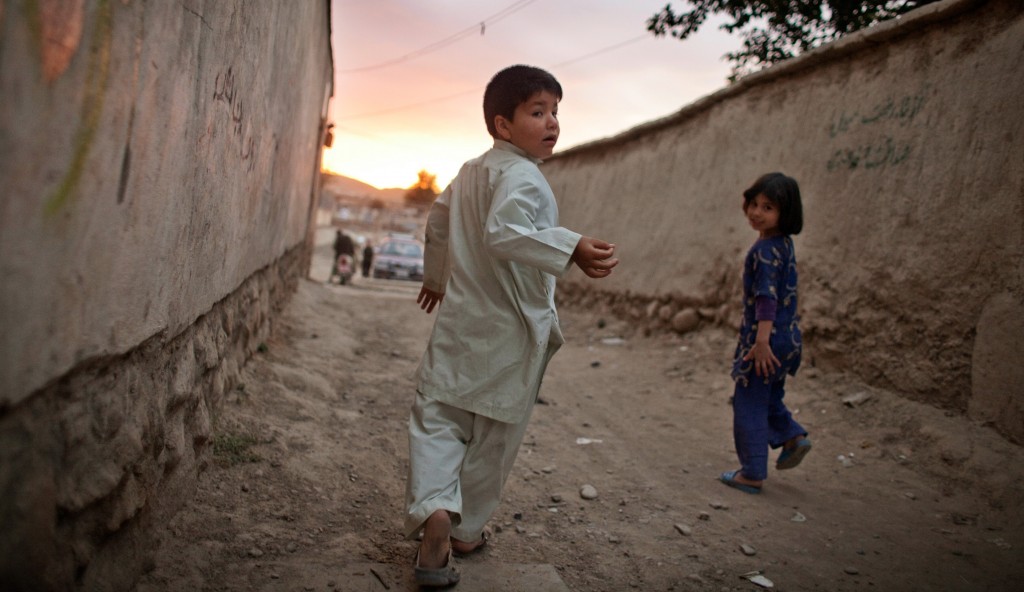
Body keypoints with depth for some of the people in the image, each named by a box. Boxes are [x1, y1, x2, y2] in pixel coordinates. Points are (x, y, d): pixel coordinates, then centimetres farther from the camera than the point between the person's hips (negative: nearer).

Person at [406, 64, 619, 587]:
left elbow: (437, 222, 25)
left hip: (460, 317, 6)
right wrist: (571, 249, -42)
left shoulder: (470, 171, 12)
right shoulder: (521, 176, -14)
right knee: (494, 436, 10)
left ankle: (433, 507, -15)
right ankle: (464, 530, 24)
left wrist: (437, 277, 40)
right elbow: (504, 233, -32)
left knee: (437, 414, 8)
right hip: (511, 329, -6)